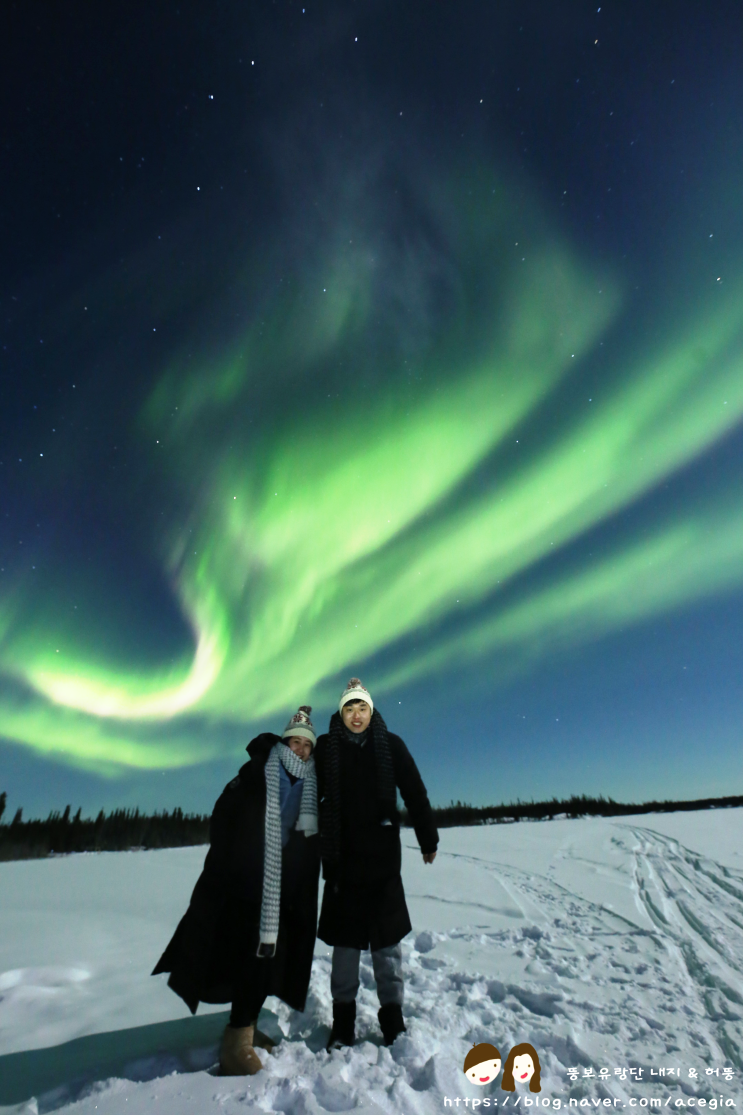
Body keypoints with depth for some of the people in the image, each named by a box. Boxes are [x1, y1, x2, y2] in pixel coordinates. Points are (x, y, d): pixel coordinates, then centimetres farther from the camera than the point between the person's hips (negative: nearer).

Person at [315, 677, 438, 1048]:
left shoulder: (390, 745, -5)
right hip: (341, 858, 0)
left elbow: (415, 794, -1)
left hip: (383, 858, 0)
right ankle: (343, 1017, 27)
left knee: (386, 939, 9)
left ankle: (392, 1014, 25)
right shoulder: (326, 747, -4)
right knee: (345, 939, 11)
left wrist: (428, 839, 2)